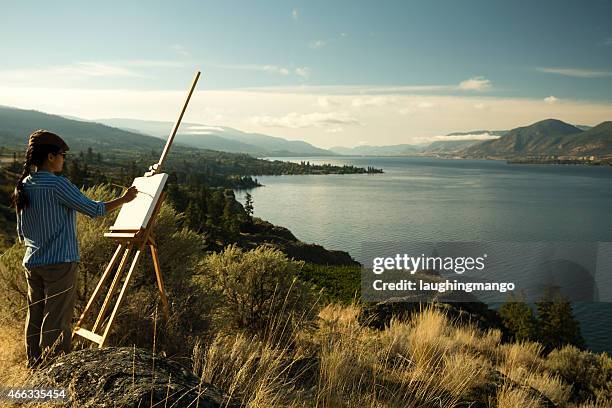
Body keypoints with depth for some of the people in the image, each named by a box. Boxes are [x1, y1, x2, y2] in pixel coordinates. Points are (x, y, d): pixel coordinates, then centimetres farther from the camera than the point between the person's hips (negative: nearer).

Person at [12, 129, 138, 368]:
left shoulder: (23, 186, 8)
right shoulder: (57, 184, -15)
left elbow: (21, 233, 14)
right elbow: (93, 209, -12)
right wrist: (123, 199, 1)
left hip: (32, 263, 8)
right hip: (60, 262, -8)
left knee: (35, 317, 15)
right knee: (56, 321, -1)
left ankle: (34, 368, 25)